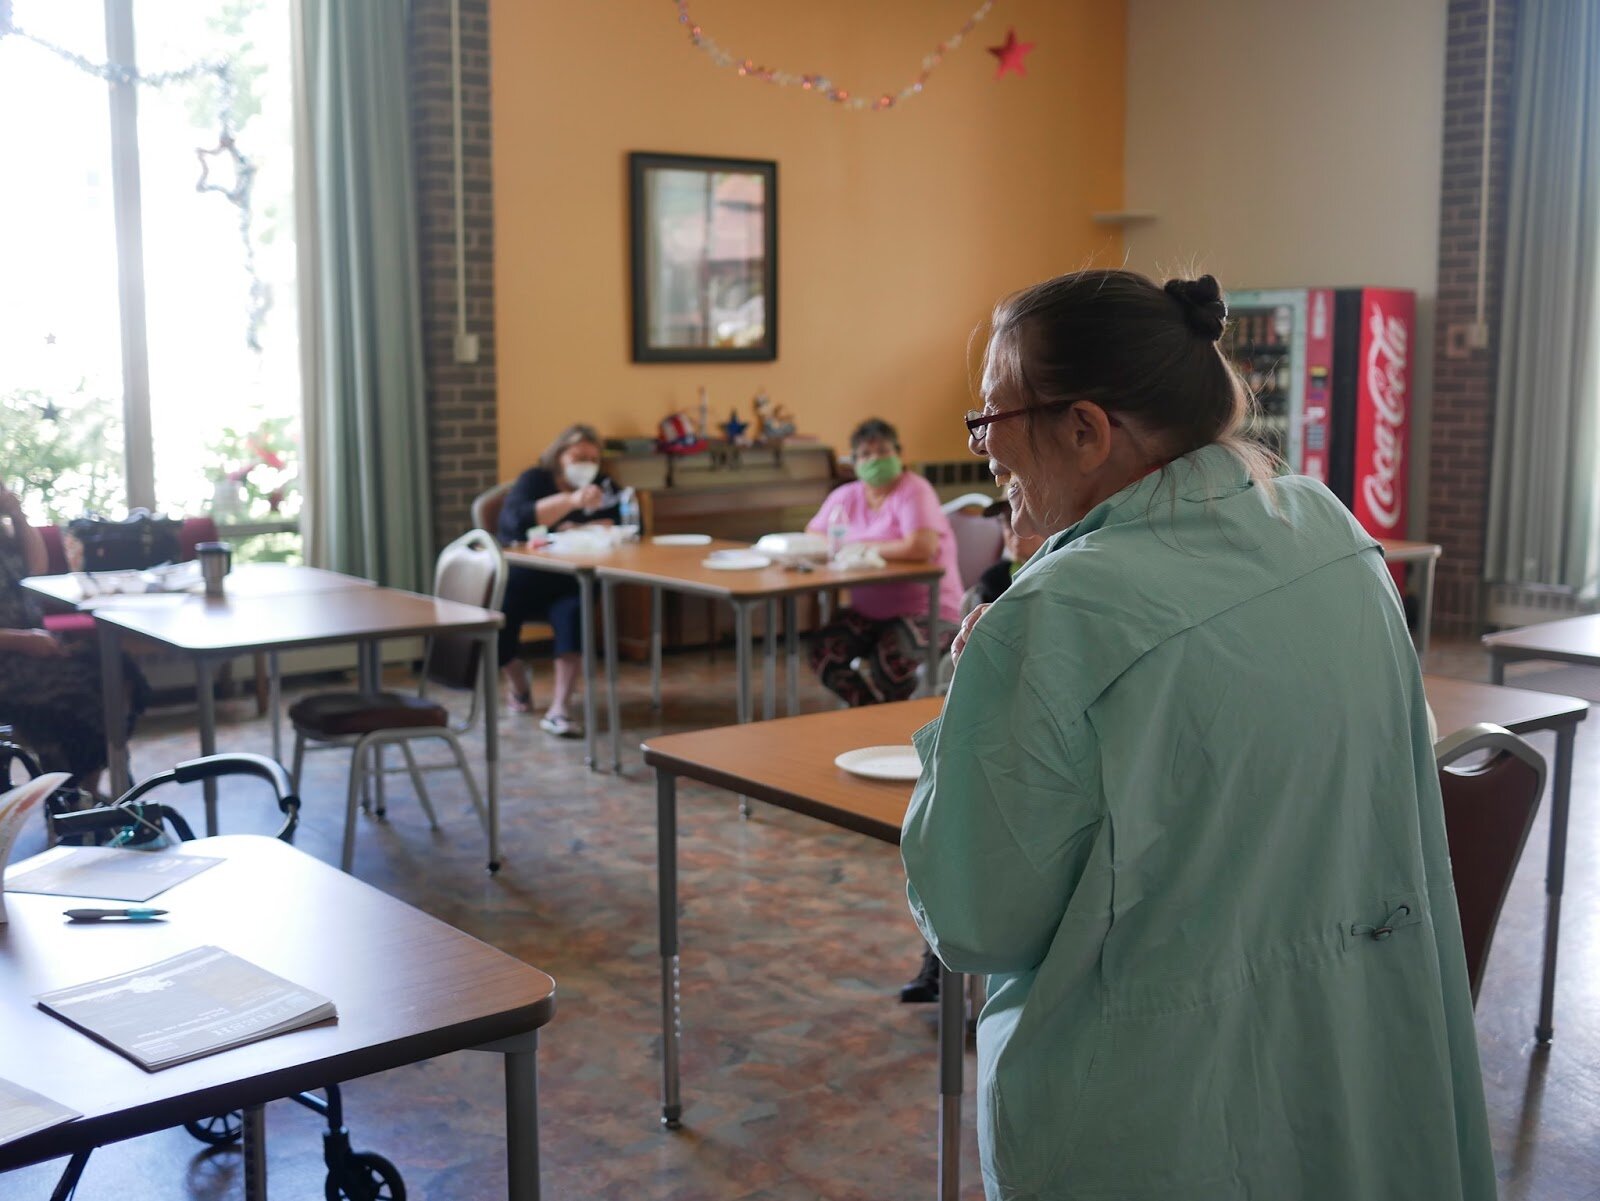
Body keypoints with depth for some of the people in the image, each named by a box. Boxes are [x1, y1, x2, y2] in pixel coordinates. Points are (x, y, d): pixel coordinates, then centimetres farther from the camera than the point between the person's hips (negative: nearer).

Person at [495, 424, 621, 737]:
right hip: (521, 578, -1)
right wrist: (571, 501, -32)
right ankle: (516, 679, 7)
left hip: (568, 581, 2)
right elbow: (518, 520, -21)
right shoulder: (533, 480, 0)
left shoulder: (602, 485, 11)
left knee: (573, 609, -33)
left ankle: (558, 710, -36)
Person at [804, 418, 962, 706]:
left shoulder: (914, 491, -10)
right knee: (824, 650, -18)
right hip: (868, 612, 6)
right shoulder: (845, 496, 9)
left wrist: (860, 548, -16)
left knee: (891, 659, -32)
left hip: (926, 610, -6)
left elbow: (921, 547, -26)